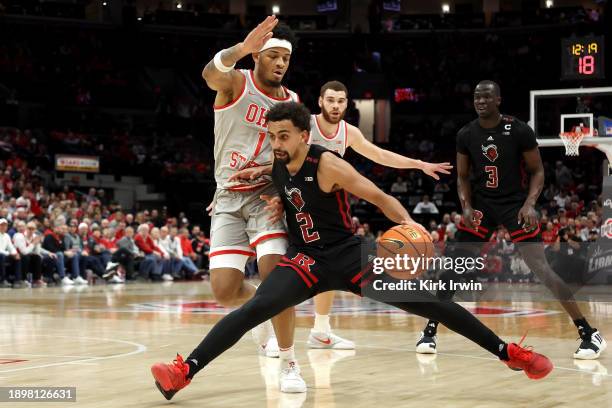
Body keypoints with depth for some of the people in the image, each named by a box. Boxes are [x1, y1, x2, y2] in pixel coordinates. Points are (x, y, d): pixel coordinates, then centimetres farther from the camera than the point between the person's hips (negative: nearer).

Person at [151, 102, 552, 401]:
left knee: (424, 302, -10)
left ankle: (508, 352, -2)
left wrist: (408, 222, -32)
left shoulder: (327, 165, -16)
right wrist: (276, 206, 3)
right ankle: (185, 371, -27)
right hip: (305, 258, 4)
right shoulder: (276, 167, 0)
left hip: (348, 253, -3)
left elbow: (380, 198, -15)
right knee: (253, 309, -20)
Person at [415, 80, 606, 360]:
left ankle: (589, 333, -7)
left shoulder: (519, 131, -13)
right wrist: (466, 206, -9)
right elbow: (463, 176, 8)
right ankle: (430, 330, 8)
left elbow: (537, 171, -5)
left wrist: (529, 204, -20)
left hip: (515, 203, -4)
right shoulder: (465, 135, -2)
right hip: (481, 204, 4)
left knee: (539, 268, -13)